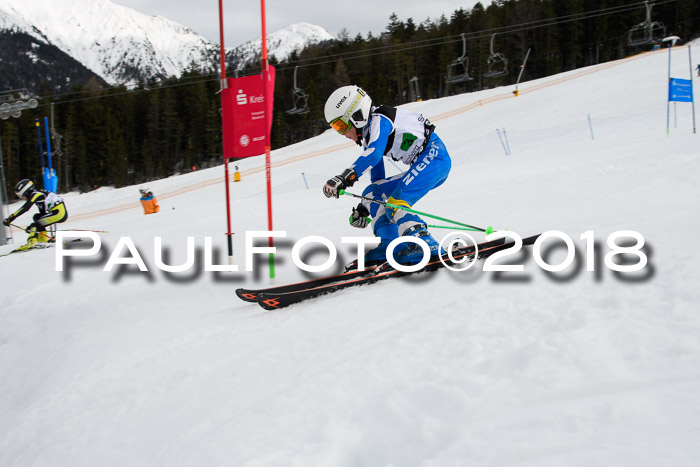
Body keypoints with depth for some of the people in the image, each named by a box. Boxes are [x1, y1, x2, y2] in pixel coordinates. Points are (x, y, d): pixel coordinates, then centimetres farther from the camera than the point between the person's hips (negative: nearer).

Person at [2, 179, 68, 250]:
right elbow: (43, 214, 25)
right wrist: (32, 226, 22)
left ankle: (31, 242, -22)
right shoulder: (39, 194, 21)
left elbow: (25, 208, -17)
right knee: (37, 217, 19)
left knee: (37, 224, -8)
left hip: (60, 212, -10)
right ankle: (44, 239, 14)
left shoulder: (35, 194, -6)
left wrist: (10, 218, -17)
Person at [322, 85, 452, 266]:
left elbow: (374, 154, -34)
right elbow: (377, 178, 23)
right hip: (421, 166, 11)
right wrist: (363, 208, 21)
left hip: (434, 156, -11)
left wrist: (345, 177, -42)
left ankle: (426, 245, -30)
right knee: (372, 192, 8)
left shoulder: (379, 120, -14)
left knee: (395, 204, -24)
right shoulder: (369, 137, 16)